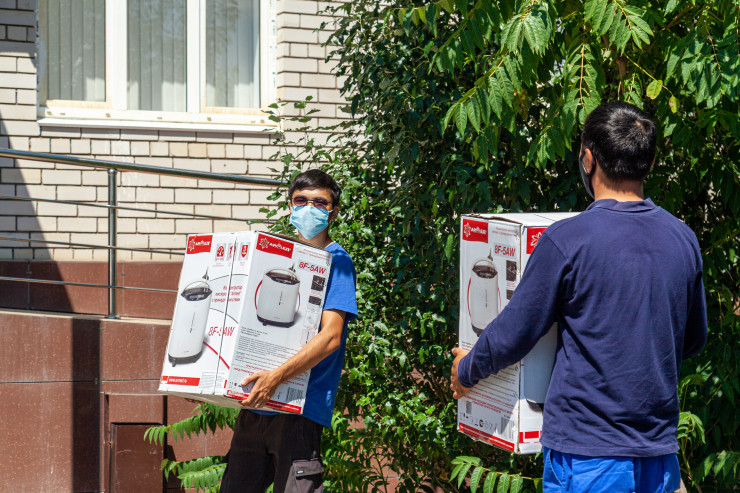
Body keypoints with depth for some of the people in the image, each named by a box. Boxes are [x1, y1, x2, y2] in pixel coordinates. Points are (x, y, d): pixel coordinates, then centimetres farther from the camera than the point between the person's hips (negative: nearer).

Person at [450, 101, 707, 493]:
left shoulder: (567, 240, -13)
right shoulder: (683, 239, 3)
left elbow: (514, 334, -5)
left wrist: (466, 371, 15)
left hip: (586, 457, -5)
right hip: (661, 452, 5)